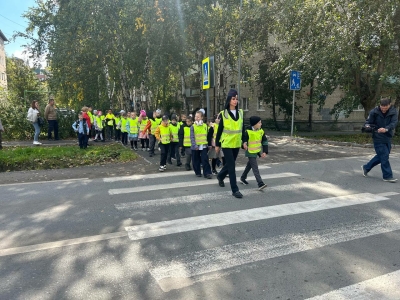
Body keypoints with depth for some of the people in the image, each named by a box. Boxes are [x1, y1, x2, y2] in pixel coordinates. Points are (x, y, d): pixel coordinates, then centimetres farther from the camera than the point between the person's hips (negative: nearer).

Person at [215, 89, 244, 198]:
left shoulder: (240, 112, 7)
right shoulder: (223, 114, -5)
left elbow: (242, 128, 11)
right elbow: (219, 130, -3)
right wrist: (217, 144, -1)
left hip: (236, 144, 5)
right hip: (227, 144, -5)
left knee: (230, 164, 17)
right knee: (231, 166, -6)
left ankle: (220, 176, 46)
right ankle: (235, 190, 1)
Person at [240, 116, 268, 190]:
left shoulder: (261, 131, 0)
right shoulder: (248, 131, -17)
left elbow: (265, 141, 5)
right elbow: (243, 139, -8)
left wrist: (265, 151, -1)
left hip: (256, 152, 7)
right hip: (250, 152, -7)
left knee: (249, 165, 21)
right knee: (255, 168, -10)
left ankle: (243, 178, 39)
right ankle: (260, 183, -14)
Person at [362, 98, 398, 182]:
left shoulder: (393, 112, -4)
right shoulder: (374, 112, -9)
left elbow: (394, 123, -16)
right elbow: (368, 122, -1)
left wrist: (386, 129, -36)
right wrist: (367, 126, -25)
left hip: (388, 137, 4)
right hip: (378, 138, -4)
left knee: (381, 156, 13)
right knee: (384, 156, -7)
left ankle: (366, 167, 30)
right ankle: (387, 176, 2)